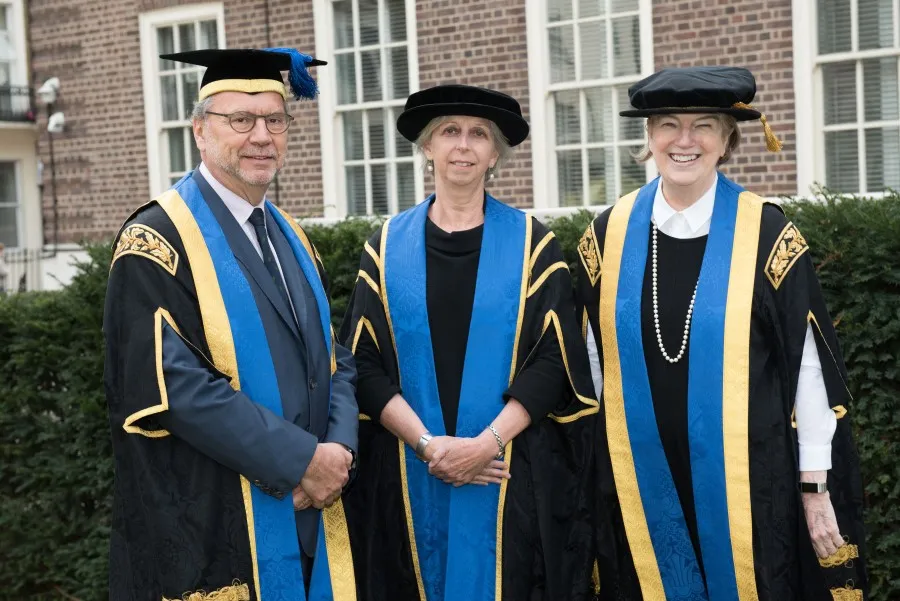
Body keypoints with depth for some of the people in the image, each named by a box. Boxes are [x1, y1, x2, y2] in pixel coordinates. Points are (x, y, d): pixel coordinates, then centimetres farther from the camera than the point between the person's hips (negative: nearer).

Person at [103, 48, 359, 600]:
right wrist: (300, 459, -19)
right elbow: (173, 384, -20)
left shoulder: (292, 239, 12)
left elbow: (334, 357, 11)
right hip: (213, 528, -7)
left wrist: (340, 449, -8)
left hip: (311, 517, 7)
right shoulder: (158, 241, -10)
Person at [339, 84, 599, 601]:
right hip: (408, 479, 1)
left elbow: (552, 359, -5)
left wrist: (488, 442, -17)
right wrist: (427, 443, -13)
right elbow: (365, 363, 0)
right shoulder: (388, 247, 6)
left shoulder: (532, 244, 2)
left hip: (512, 479, -1)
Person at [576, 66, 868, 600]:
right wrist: (601, 469, 10)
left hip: (746, 479, -2)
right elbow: (593, 360, 8)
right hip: (642, 480, 3)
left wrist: (816, 488, -6)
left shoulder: (768, 234, -8)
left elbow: (809, 367, -5)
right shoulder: (609, 234, 1)